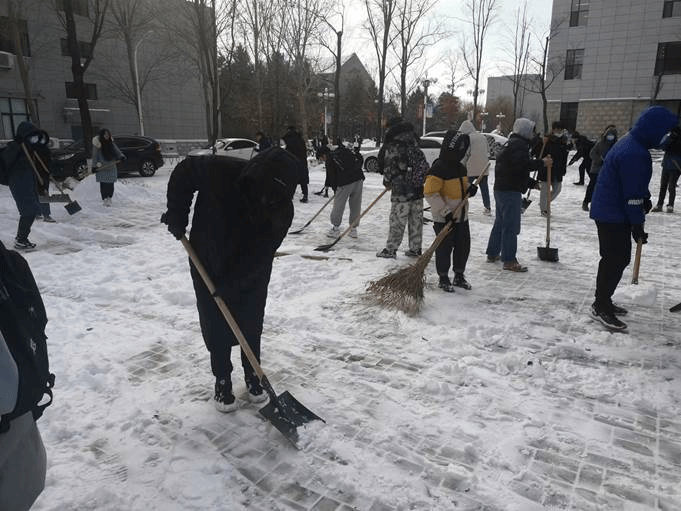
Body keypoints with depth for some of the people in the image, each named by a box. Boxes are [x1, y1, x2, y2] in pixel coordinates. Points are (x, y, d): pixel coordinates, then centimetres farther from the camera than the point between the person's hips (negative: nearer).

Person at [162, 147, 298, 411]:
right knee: (216, 329, 6)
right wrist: (177, 215, -13)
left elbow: (260, 256, -21)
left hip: (251, 276, 1)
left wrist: (231, 286, -22)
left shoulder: (282, 211, -25)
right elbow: (184, 172, -11)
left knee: (251, 328, 10)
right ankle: (222, 382, 26)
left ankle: (252, 376, 33)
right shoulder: (221, 172, -30)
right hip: (209, 267, 0)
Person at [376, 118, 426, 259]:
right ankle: (415, 248, 18)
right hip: (418, 188, 7)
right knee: (416, 220, 11)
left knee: (397, 220, -1)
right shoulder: (413, 143, 12)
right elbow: (422, 161, 16)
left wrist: (387, 181, 5)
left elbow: (390, 166, -10)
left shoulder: (392, 146, -10)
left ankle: (390, 249, 5)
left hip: (401, 190, -7)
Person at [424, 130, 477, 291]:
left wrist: (469, 189, 0)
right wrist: (445, 211, -23)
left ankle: (459, 276, 30)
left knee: (463, 246, 13)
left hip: (461, 216, 8)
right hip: (444, 219, -8)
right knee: (444, 248, 2)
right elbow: (430, 193, -21)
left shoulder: (460, 167, 9)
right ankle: (443, 278, 18)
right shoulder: (438, 169, -17)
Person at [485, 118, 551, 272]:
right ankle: (509, 261, -5)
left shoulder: (511, 143, 22)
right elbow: (523, 164, -27)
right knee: (511, 226, -8)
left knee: (500, 223, 18)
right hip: (510, 191, -11)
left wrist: (532, 183, 24)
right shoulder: (519, 144, -12)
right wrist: (542, 163, -15)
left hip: (501, 188, 11)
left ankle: (492, 253, 26)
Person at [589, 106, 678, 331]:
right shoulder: (635, 154, -23)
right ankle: (601, 307, 5)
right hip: (614, 215, -11)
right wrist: (637, 226, -17)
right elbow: (632, 194, -23)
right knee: (617, 260, -4)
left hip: (607, 212, 11)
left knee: (613, 258, 17)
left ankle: (602, 301, 27)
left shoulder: (631, 143, 11)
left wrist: (645, 198, 16)